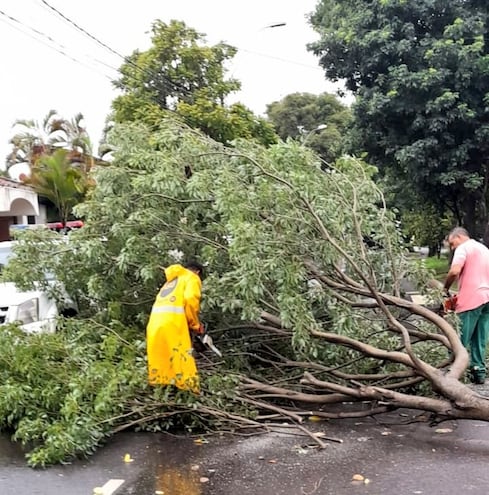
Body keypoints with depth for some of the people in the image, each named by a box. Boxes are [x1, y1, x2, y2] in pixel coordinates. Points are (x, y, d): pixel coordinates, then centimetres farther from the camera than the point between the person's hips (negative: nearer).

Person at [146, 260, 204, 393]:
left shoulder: (171, 280, 35)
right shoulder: (192, 278, 13)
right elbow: (190, 298, -8)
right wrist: (195, 324, 2)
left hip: (155, 319, 7)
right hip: (172, 320, -7)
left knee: (159, 357, 10)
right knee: (181, 358, -8)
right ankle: (190, 389, -11)